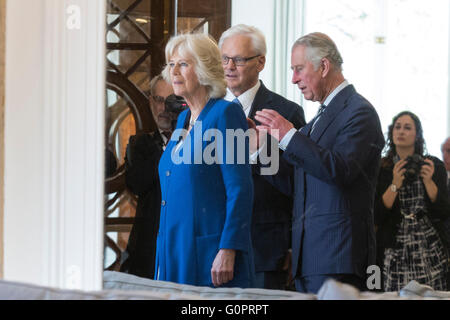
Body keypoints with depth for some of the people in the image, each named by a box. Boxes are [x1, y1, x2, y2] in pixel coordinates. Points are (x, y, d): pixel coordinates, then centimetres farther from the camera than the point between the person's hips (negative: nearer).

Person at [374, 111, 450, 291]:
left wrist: (428, 181, -10)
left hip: (428, 251, 1)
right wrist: (395, 185, -13)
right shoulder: (381, 169, 4)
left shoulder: (434, 166, 7)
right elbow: (376, 217, -2)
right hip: (394, 252, -1)